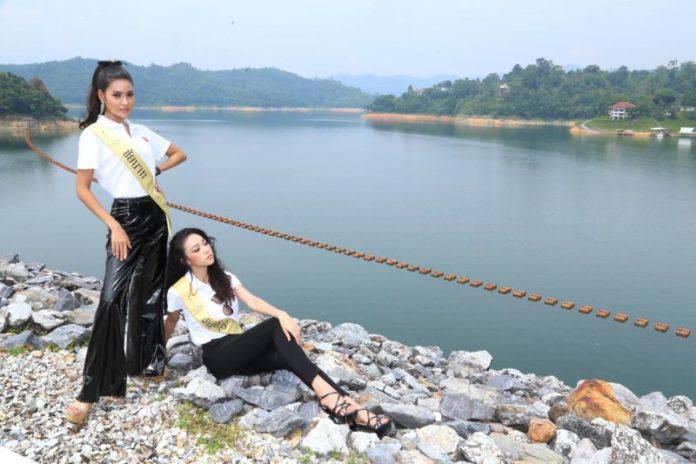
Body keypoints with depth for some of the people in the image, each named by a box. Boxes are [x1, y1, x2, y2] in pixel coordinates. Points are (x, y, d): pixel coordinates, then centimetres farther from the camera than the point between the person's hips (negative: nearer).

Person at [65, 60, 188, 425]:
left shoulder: (141, 132, 10)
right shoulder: (93, 134, -7)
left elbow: (180, 154, 23)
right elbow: (82, 189, -9)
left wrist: (154, 170, 5)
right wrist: (113, 226, -17)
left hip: (155, 215, 6)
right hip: (125, 217, -6)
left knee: (149, 294, 12)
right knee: (113, 300, -14)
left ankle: (146, 362, 27)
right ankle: (92, 391, -8)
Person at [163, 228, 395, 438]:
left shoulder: (225, 278, 9)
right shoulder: (178, 292, -6)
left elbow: (252, 300, -7)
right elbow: (170, 324, 12)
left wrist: (281, 314, -25)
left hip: (243, 349, 5)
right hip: (218, 356, -5)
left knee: (287, 354, -26)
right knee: (275, 326, -29)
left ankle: (355, 412, -37)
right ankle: (326, 393, -41)